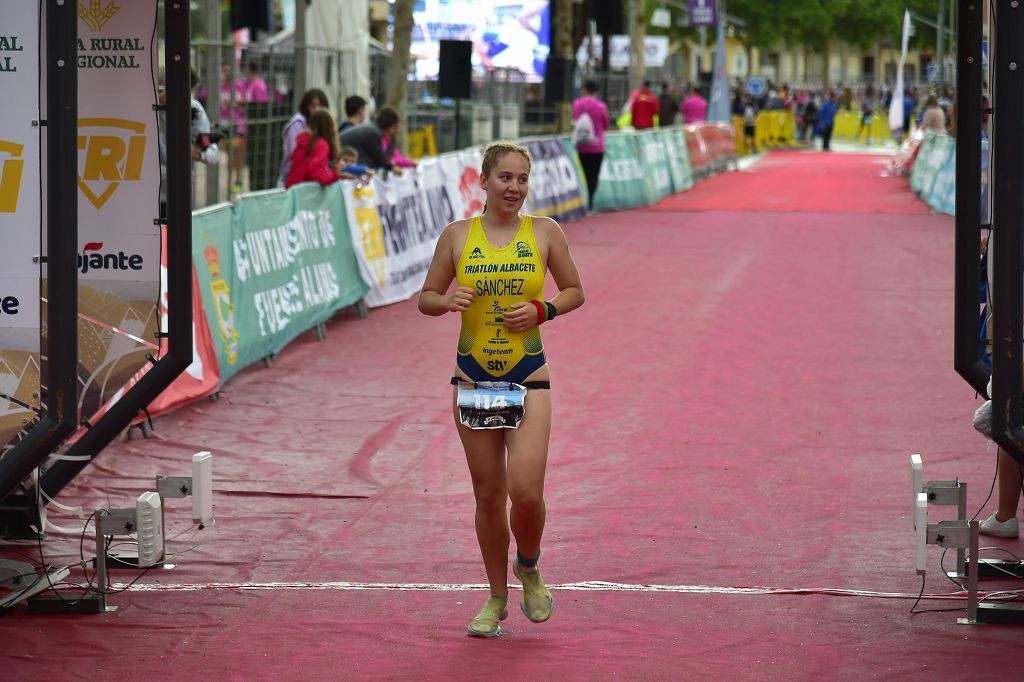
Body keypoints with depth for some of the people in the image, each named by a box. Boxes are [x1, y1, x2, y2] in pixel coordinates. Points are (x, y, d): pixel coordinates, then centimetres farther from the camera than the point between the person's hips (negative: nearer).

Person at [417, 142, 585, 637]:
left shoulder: (544, 233, 0)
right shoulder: (457, 235, 2)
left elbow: (575, 291, 10)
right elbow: (426, 299, 9)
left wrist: (541, 310, -9)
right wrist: (448, 301, -14)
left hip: (529, 378, -1)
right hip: (473, 378, 1)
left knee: (526, 492, -13)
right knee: (488, 495, 7)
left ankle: (528, 567, 19)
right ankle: (497, 598, 23)